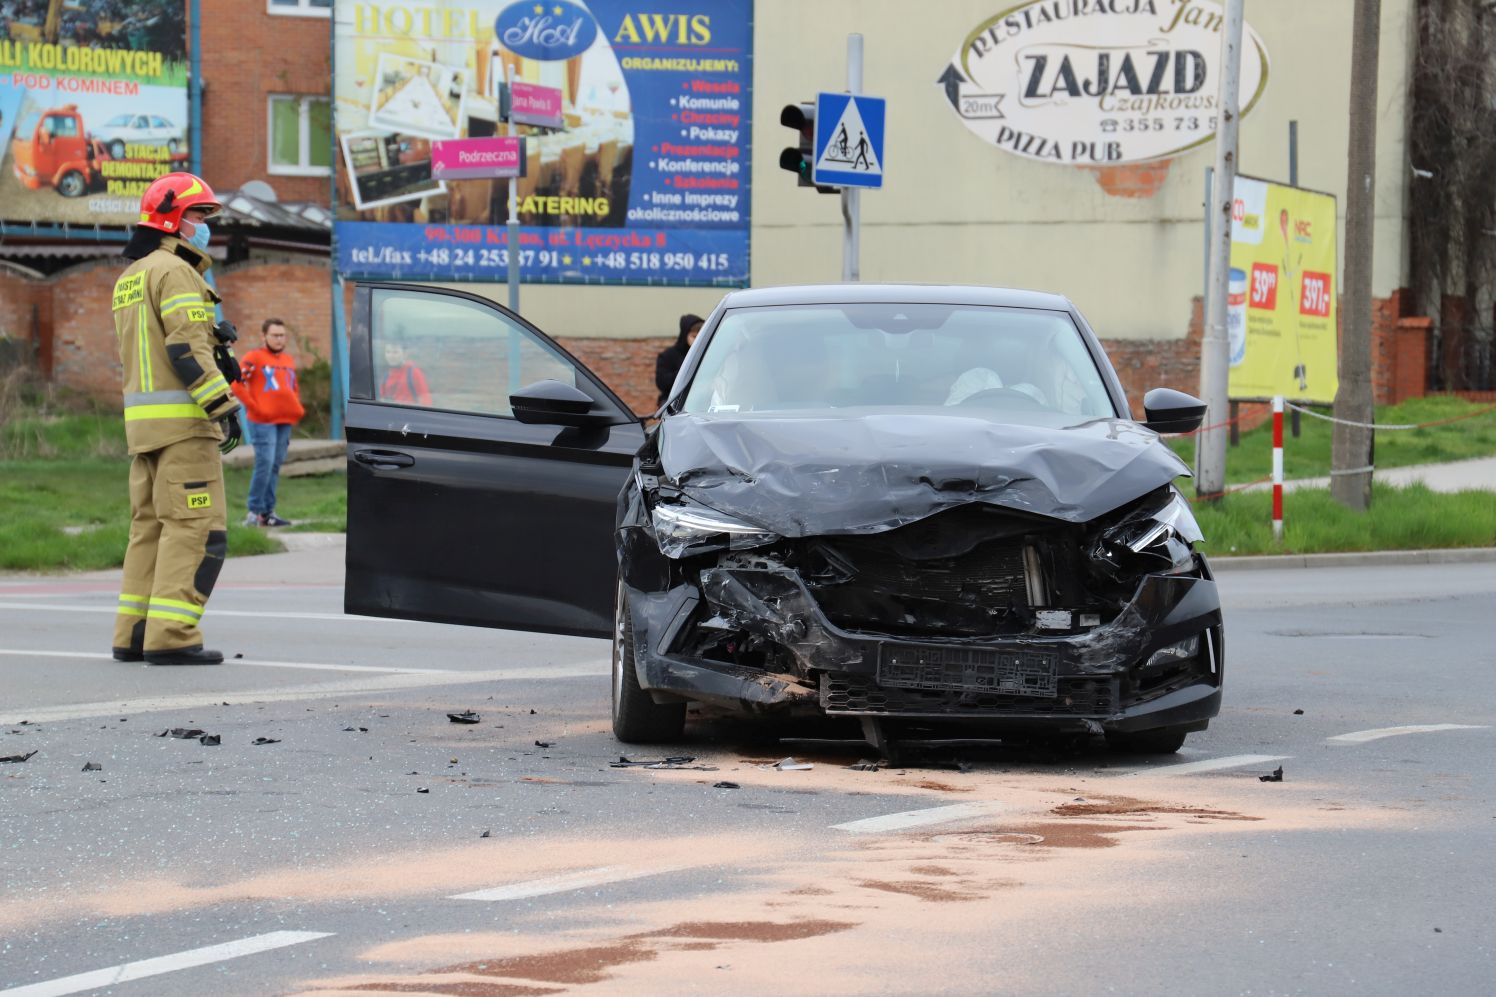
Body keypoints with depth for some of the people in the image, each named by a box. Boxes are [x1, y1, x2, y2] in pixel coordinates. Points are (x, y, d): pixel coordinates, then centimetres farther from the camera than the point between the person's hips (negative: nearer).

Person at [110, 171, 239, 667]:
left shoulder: (129, 278, 20)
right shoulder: (174, 271, -10)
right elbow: (187, 348, -19)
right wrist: (224, 405, -19)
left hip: (142, 419, 10)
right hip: (181, 419, -10)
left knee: (151, 525, 13)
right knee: (195, 527, -10)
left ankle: (134, 635, 12)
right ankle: (171, 636, -15)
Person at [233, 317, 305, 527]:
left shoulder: (289, 360, 16)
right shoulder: (254, 358, -4)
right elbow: (236, 383, -11)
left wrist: (297, 408, 13)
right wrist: (253, 406, -13)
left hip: (285, 421, 7)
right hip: (262, 421, -7)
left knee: (275, 466, 7)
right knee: (265, 464, -11)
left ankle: (268, 512, 12)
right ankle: (255, 512, -6)